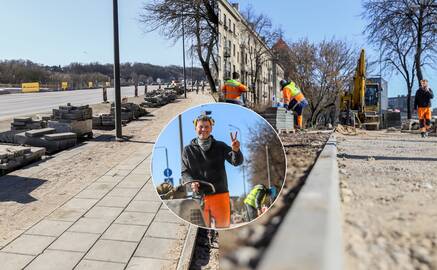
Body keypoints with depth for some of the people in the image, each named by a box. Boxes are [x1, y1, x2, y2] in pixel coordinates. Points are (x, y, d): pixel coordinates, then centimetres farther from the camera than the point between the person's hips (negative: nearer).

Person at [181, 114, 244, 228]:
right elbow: (184, 172, 6)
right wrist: (191, 182, -16)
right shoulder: (188, 150, 6)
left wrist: (236, 150, -27)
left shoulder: (220, 146, 5)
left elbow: (237, 162, -4)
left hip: (220, 194, 0)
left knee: (224, 225, 7)